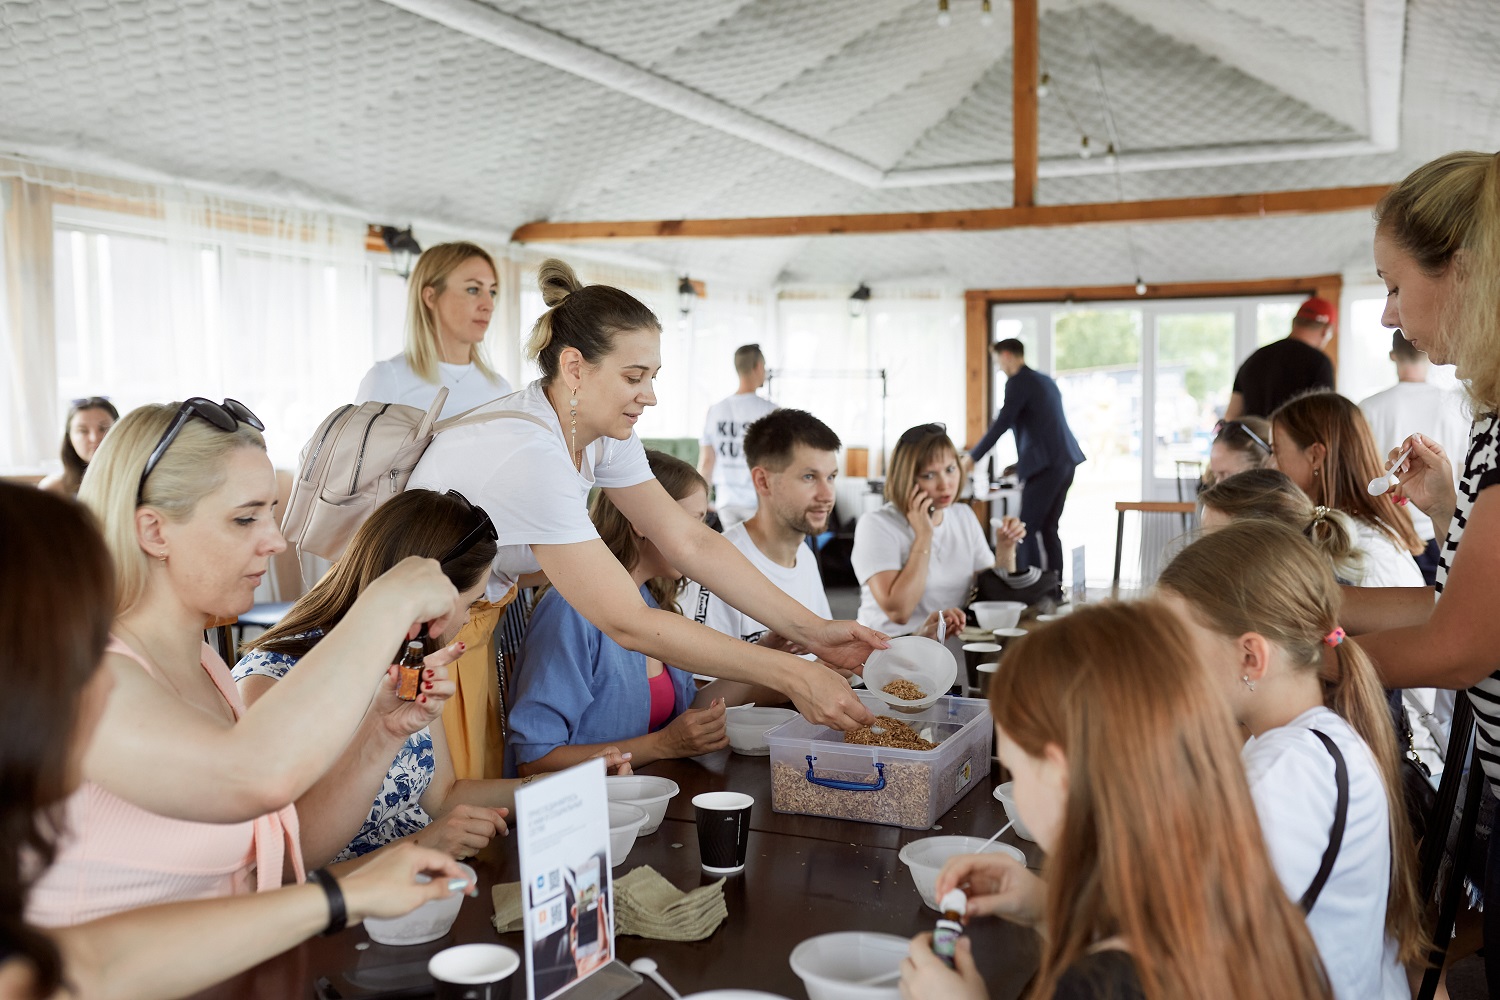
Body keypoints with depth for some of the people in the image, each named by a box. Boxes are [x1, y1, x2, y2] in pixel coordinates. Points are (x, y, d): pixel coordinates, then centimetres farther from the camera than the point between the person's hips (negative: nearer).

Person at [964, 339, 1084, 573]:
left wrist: (971, 458, -7)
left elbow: (1001, 424, -12)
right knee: (1047, 529, 11)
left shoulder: (1018, 381, -6)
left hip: (1045, 464, -9)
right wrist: (1023, 464, 36)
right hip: (1065, 461, 9)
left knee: (1028, 529, -7)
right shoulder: (1046, 381, 22)